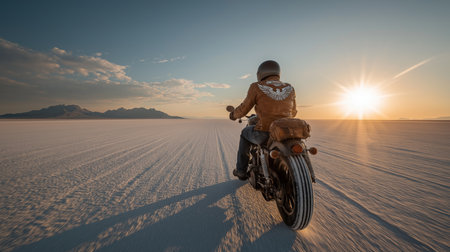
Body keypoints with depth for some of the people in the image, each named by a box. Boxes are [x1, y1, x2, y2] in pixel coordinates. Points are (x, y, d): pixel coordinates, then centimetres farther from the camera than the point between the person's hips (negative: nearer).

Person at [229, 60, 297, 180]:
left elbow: (244, 109, 1)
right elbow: (293, 112, 18)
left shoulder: (256, 87, -3)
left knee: (245, 133, 27)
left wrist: (233, 114, 23)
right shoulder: (290, 88, 9)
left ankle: (241, 171, 31)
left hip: (264, 133, -4)